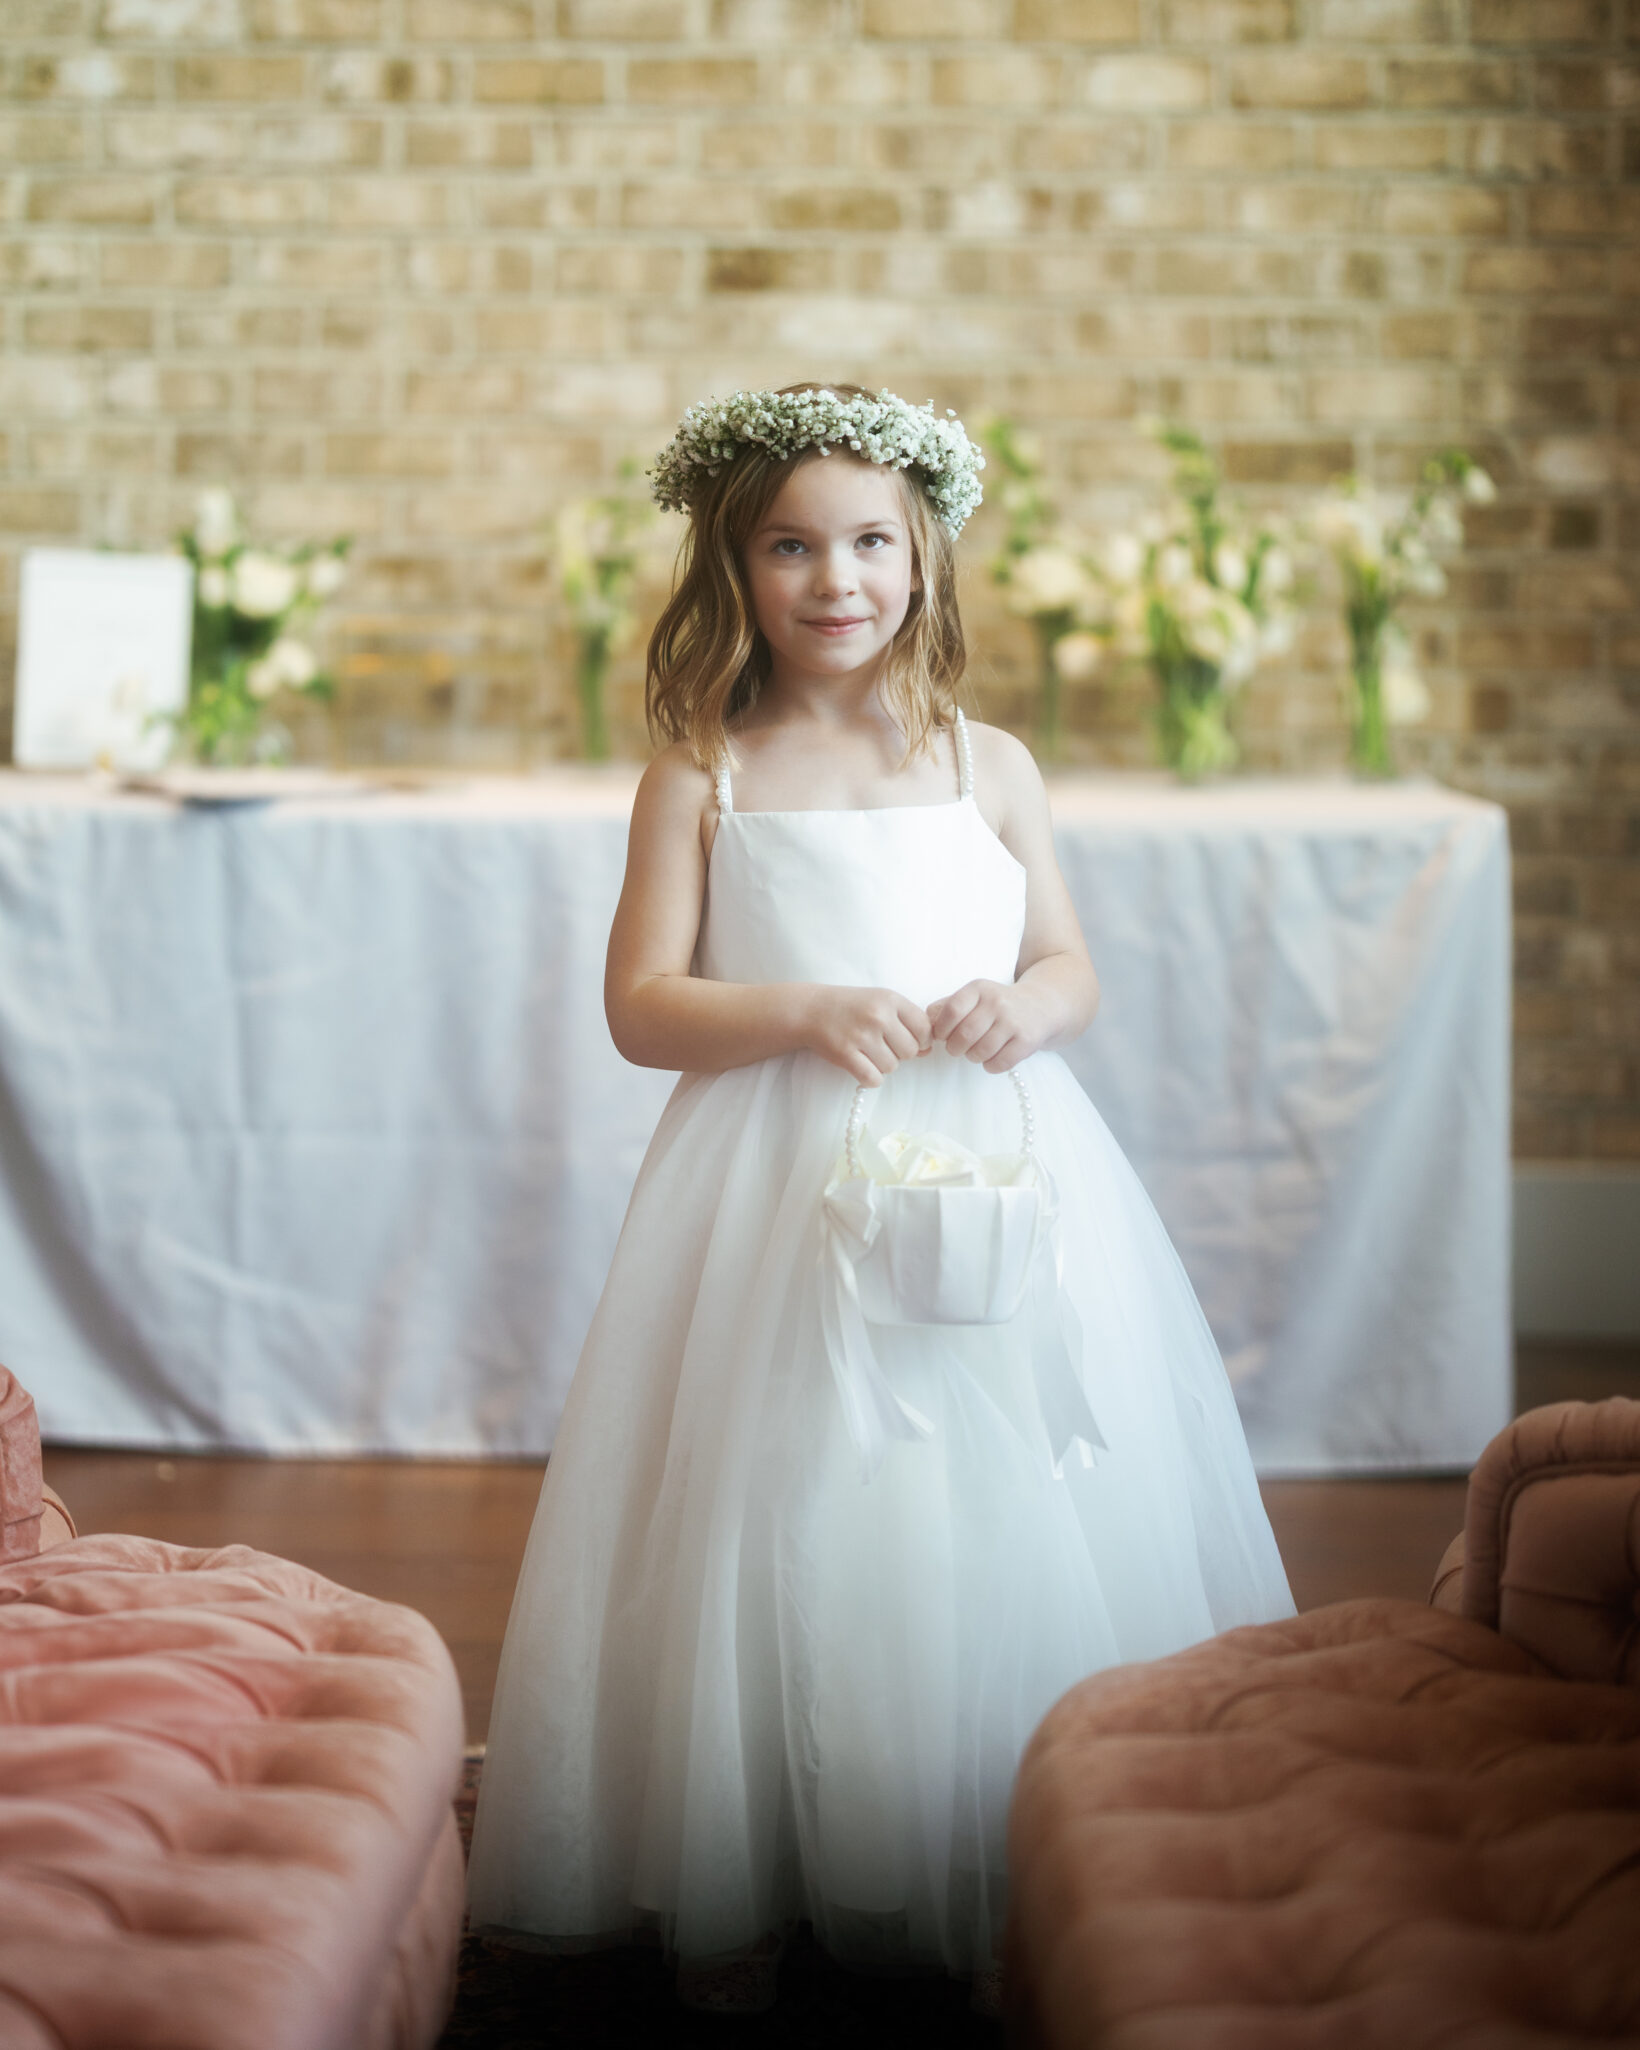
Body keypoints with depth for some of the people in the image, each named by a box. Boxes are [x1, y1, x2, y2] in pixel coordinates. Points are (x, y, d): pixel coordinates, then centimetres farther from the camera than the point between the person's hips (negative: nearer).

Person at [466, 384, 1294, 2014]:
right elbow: (641, 1004, -2)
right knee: (779, 1526, -2)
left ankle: (1013, 1887, 15)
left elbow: (1072, 966, 13)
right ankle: (735, 1891, 13)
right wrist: (802, 1012, -18)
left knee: (1019, 1510, 1)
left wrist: (1027, 1005, -10)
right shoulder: (701, 779, 2)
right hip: (780, 1189, -2)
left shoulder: (989, 765, 9)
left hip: (994, 1170, 2)